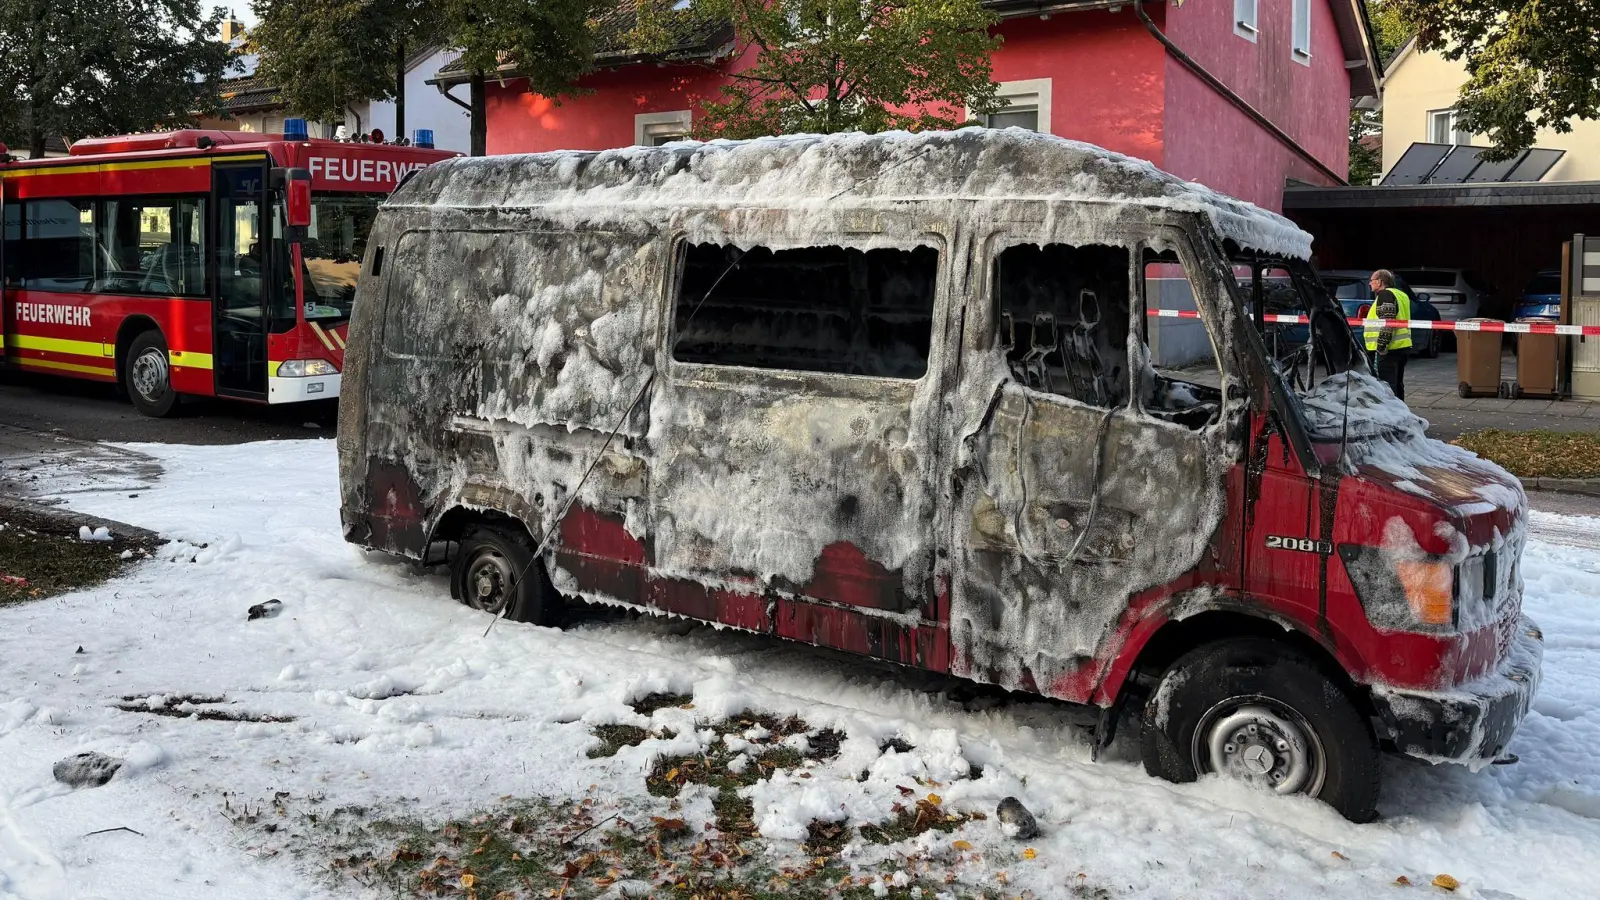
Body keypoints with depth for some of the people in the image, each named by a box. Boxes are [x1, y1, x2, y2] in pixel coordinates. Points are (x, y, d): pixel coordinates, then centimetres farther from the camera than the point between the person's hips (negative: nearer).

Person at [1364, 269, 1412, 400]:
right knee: (1397, 385, 18)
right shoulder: (1401, 294, 20)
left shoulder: (1385, 295, -12)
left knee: (1387, 385, -11)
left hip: (1389, 349, -10)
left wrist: (1381, 346, -23)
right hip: (1403, 346, 10)